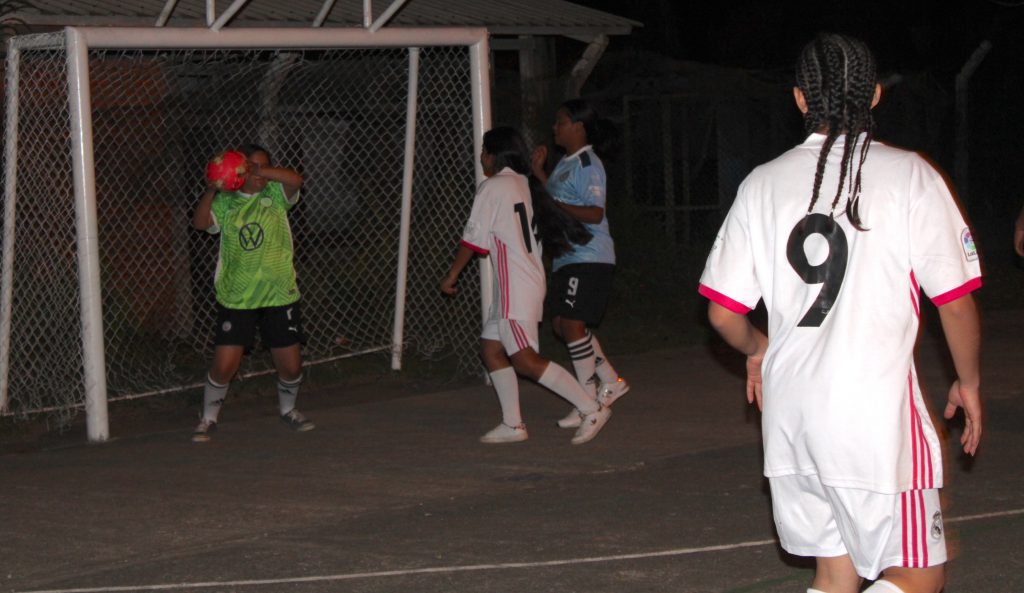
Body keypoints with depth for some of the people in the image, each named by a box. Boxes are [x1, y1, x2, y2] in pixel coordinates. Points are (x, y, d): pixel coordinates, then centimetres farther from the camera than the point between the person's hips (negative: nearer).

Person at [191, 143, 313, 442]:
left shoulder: (275, 194, 1)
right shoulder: (226, 202, 2)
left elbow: (295, 179, -19)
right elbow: (200, 222, -14)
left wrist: (259, 171, -24)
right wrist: (213, 188, -23)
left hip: (279, 295, 1)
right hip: (235, 298, -1)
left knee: (291, 366, 7)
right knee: (224, 366, -6)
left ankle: (288, 409, 36)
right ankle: (208, 419, 16)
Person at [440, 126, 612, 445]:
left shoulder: (492, 187, -10)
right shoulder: (524, 185, 14)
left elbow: (473, 239, -7)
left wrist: (452, 275, 1)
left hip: (516, 286, -10)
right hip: (532, 279, 10)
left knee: (525, 360, -13)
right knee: (491, 349, 12)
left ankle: (592, 408, -15)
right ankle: (512, 424, 12)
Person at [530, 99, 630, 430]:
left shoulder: (587, 164, -13)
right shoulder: (565, 163, 17)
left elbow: (595, 213, -20)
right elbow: (557, 198, 24)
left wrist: (553, 205, -24)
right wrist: (538, 173, 17)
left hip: (588, 257, -10)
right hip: (568, 257, 10)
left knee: (572, 323, -10)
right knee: (561, 324, 12)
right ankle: (610, 381, 22)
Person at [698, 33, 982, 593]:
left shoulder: (763, 183, 6)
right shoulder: (907, 174, -4)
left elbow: (724, 314, 7)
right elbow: (956, 299, -2)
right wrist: (968, 383, 15)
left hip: (790, 406, 5)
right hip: (875, 407, -5)